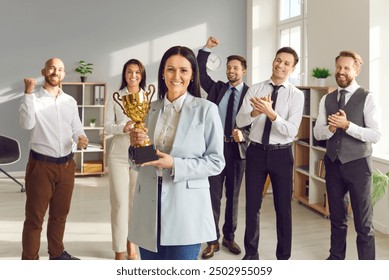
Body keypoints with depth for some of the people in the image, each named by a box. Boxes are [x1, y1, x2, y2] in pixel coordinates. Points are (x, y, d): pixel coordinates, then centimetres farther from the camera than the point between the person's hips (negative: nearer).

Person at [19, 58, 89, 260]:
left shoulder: (70, 101, 9)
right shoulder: (34, 99, -6)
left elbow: (77, 128, 8)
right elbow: (26, 124, -22)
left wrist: (81, 139, -15)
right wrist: (28, 93, -27)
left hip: (66, 165, 5)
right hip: (41, 165, -5)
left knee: (60, 213, 19)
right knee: (35, 217, 2)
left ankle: (57, 253, 36)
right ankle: (30, 261, 12)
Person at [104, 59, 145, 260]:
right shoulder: (115, 97, 3)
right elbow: (108, 125, -2)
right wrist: (123, 128, -21)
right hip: (119, 154, -1)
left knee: (136, 200, 8)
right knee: (119, 202, -1)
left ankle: (131, 241, 27)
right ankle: (119, 250, 9)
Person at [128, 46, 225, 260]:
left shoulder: (206, 109, -5)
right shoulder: (150, 109, 8)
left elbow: (216, 162, -7)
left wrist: (175, 165, -18)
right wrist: (136, 146, -7)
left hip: (185, 208, -4)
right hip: (149, 207, 4)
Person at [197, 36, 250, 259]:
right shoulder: (216, 88, 8)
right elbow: (200, 72, 1)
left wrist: (243, 135, -21)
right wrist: (207, 49, -7)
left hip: (237, 149, -1)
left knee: (233, 196, 11)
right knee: (213, 196, 3)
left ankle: (229, 237, 26)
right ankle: (213, 241, 13)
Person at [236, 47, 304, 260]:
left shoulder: (296, 95, -5)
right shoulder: (255, 89, 1)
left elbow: (291, 131, -16)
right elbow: (240, 121, -8)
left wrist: (271, 113, -30)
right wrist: (255, 111, -28)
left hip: (281, 154, -1)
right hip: (256, 151, 2)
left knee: (283, 207, 9)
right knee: (252, 205, 10)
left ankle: (283, 256, 27)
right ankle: (251, 253, 28)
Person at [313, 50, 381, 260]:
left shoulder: (367, 98, -7)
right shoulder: (326, 100, 7)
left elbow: (375, 135, -14)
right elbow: (317, 133, 3)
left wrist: (347, 125, -23)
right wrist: (331, 127, -18)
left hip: (357, 164, -4)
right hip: (333, 164, 4)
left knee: (363, 222, 2)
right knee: (337, 217, 18)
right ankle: (336, 258, 33)